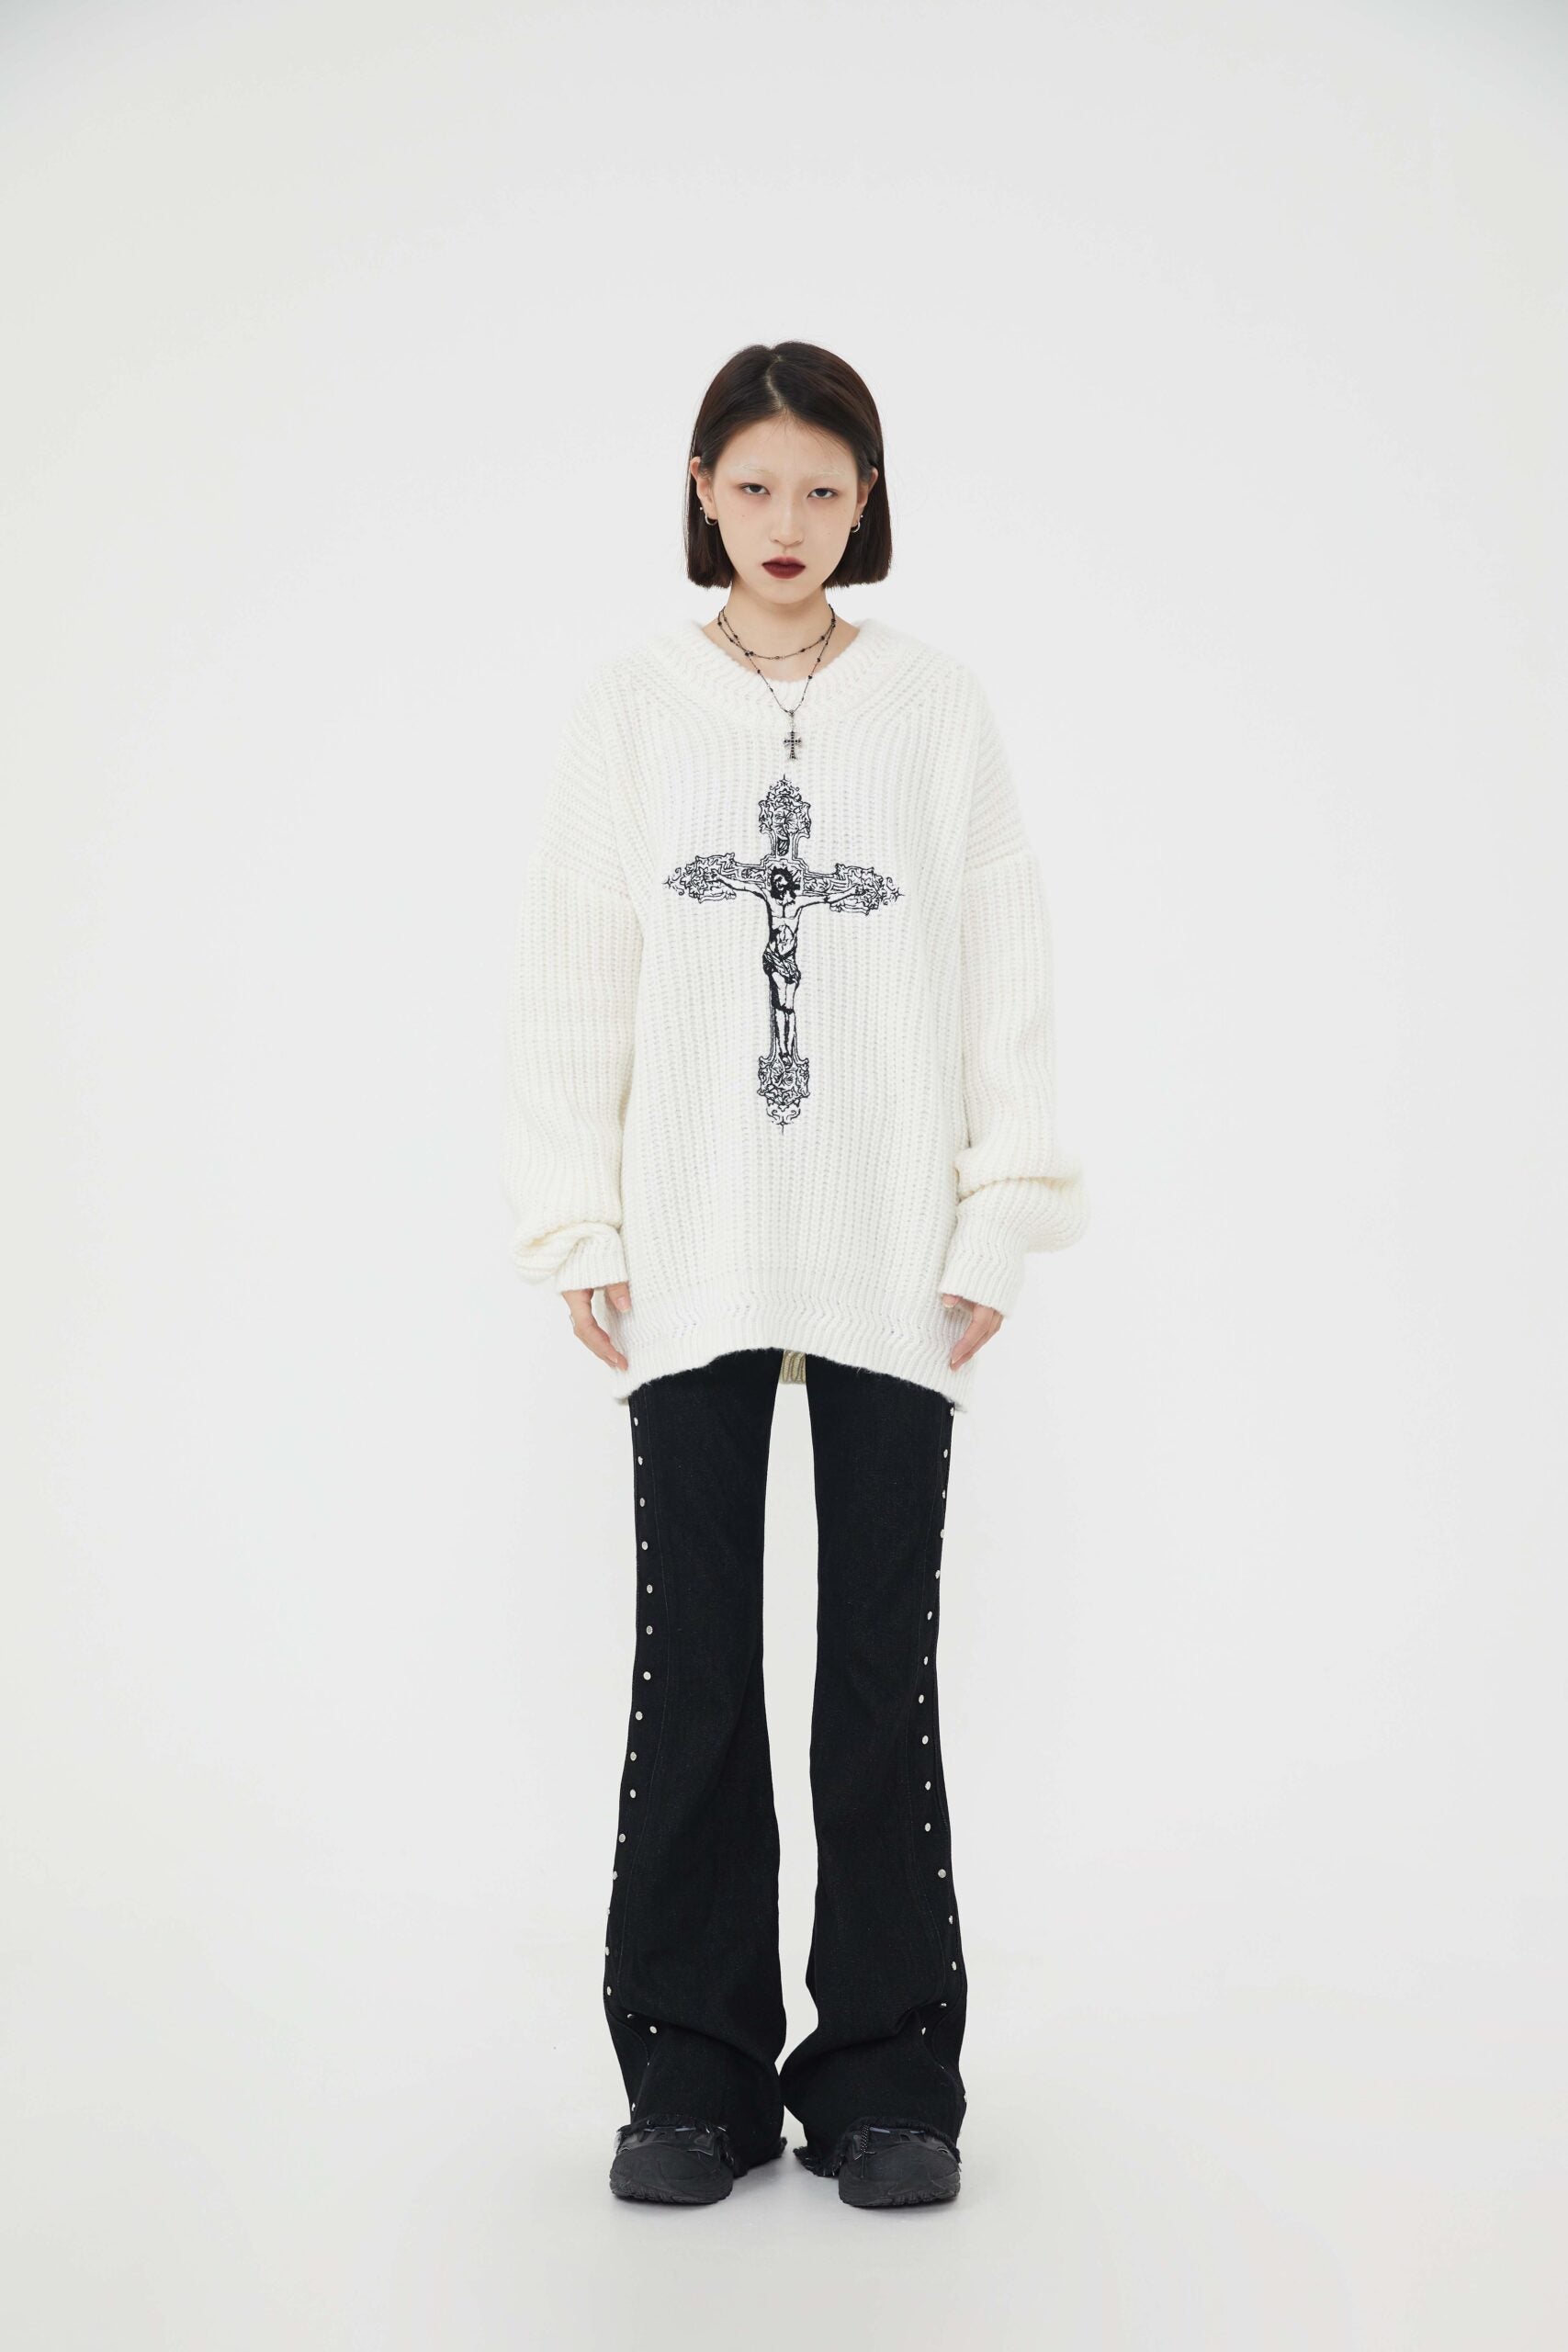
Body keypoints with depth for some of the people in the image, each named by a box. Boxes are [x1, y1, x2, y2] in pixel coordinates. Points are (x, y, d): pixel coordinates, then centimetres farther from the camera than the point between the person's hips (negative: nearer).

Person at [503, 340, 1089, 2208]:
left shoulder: (938, 710, 4)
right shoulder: (627, 713, 4)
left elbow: (1004, 976, 3)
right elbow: (570, 986, 3)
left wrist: (1001, 1226, -2)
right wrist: (576, 1231, -1)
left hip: (891, 1261, 0)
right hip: (692, 1260, 0)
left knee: (883, 1663, 5)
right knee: (694, 1662, 5)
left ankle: (886, 2070, 17)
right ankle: (696, 2067, 18)